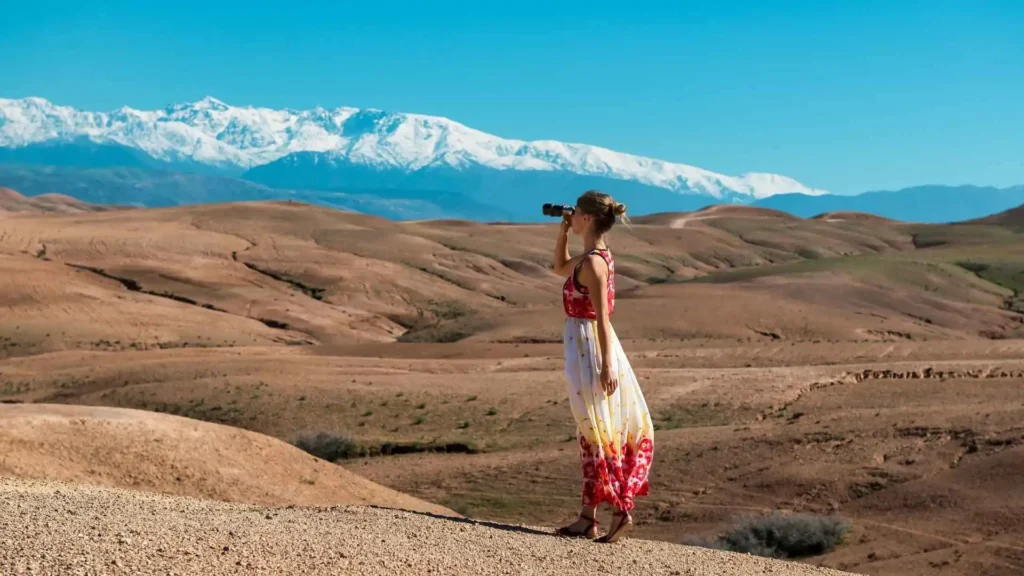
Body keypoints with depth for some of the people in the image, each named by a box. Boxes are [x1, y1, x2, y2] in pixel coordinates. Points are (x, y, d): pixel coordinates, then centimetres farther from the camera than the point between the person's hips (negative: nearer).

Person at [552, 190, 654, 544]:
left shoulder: (593, 262, -17)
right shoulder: (597, 256, 11)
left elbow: (602, 316, -20)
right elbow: (561, 268, 31)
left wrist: (606, 364, -22)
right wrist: (562, 233, 18)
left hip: (588, 345, -10)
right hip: (584, 345, 10)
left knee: (596, 433, -2)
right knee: (591, 434, 12)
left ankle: (620, 511, 3)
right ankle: (588, 517, 18)